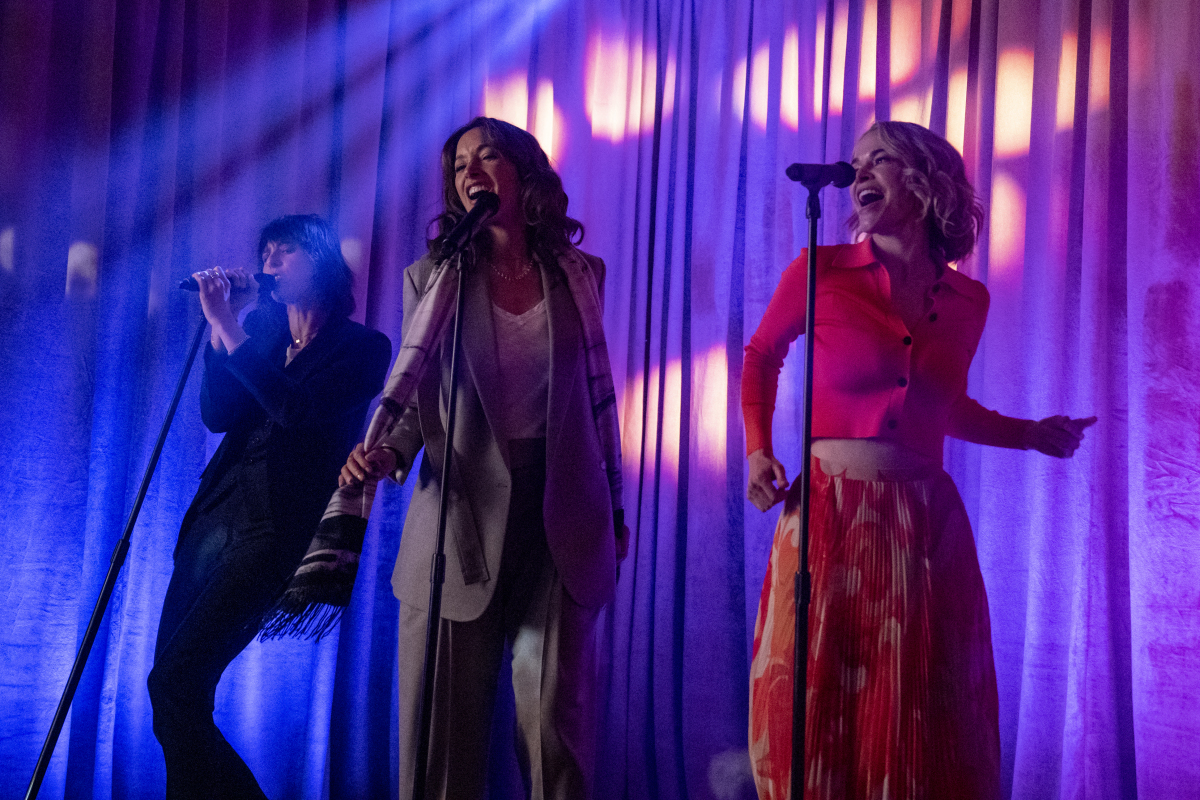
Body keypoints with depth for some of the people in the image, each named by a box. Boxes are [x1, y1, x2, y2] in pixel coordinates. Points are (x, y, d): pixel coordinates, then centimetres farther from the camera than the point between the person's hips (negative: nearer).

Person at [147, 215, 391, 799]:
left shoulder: (363, 347, -2)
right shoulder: (258, 327, 15)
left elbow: (295, 409, -17)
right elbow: (217, 415, 4)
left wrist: (228, 329, -15)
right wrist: (222, 325, -4)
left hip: (274, 529, -7)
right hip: (214, 512, 7)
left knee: (175, 682, -14)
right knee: (175, 688, 6)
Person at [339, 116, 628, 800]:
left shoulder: (582, 275, 10)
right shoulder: (431, 278, 8)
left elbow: (598, 399, 13)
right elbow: (414, 395, 6)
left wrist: (615, 511, 13)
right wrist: (389, 451, -16)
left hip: (559, 514, 0)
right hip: (463, 512, 0)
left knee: (555, 713, -3)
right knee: (448, 717, 2)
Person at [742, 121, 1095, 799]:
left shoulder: (968, 300, 8)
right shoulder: (819, 272, -1)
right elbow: (761, 356, 14)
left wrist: (1030, 433, 11)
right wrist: (758, 451, 2)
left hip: (928, 525, 2)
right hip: (830, 516, -2)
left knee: (927, 728, 7)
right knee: (820, 713, 3)